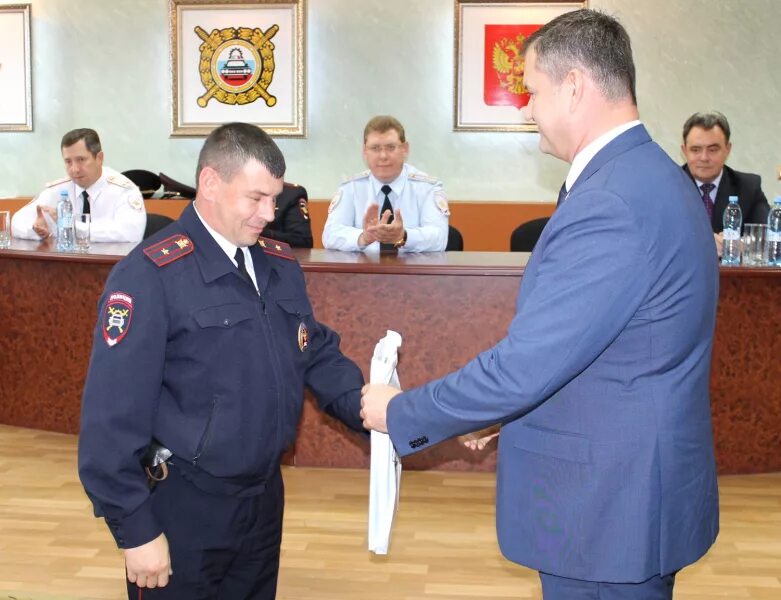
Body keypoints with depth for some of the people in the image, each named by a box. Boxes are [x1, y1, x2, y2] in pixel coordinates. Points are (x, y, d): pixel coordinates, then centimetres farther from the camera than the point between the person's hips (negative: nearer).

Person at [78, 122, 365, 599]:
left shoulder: (281, 264, 5)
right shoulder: (149, 276, -18)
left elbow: (318, 355, 10)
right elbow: (113, 416, -19)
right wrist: (136, 528, -17)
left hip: (264, 496, 7)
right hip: (182, 507, -6)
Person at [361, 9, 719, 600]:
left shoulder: (611, 204, -26)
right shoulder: (650, 176, 6)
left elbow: (520, 367, -25)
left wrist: (398, 413, -11)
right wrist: (499, 414, 13)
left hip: (607, 508, -9)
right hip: (635, 490, 9)